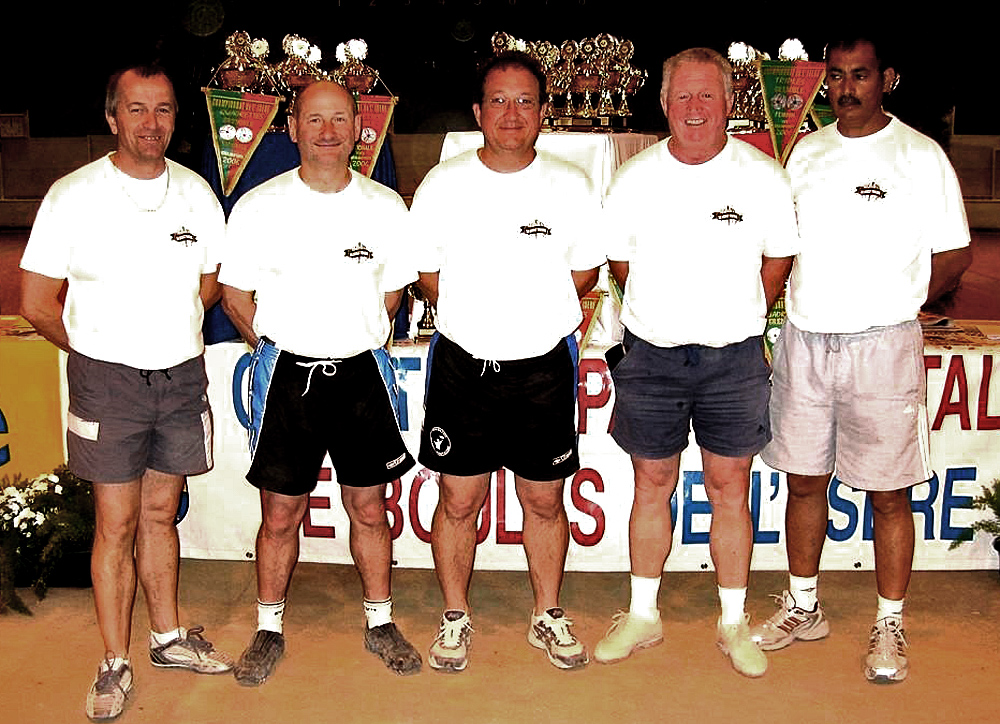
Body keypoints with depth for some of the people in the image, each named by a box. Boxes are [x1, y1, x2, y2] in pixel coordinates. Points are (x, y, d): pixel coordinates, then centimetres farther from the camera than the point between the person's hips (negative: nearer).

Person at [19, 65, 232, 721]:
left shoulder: (196, 193, 3)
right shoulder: (74, 196, -8)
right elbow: (37, 304, -3)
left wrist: (169, 335, 10)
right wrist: (100, 352, 3)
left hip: (182, 373, 3)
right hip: (108, 380, -3)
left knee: (160, 513, 15)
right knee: (117, 524, 2)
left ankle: (169, 636, 31)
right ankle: (115, 665, 16)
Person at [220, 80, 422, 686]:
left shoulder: (386, 207, 1)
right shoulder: (259, 206, -4)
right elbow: (235, 294, 5)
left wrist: (356, 341, 9)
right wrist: (277, 351, 5)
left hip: (362, 374, 1)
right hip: (285, 374, -1)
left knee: (370, 507, 10)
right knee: (281, 514, 6)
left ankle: (381, 622, 27)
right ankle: (270, 629, 24)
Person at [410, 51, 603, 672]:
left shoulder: (573, 186, -1)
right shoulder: (443, 185, -1)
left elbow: (585, 274, 7)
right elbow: (427, 273, 7)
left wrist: (531, 315, 2)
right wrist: (476, 318, 3)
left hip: (544, 368, 0)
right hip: (462, 364, 0)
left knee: (545, 501, 10)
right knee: (459, 500, 7)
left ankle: (549, 617, 29)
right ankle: (456, 620, 26)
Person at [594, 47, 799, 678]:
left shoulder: (763, 177, -5)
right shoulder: (635, 178, -2)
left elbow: (778, 261, 9)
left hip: (734, 358, -1)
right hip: (651, 357, 1)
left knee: (730, 490, 7)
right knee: (652, 484, 11)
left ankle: (734, 623, 22)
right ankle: (643, 615, 26)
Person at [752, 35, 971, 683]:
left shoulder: (920, 156, -4)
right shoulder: (807, 152, 10)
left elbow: (955, 254, 0)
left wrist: (894, 307, 0)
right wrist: (811, 310, 7)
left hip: (882, 346, -4)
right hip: (803, 339, 4)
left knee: (888, 492, 4)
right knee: (804, 480, 12)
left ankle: (890, 627, 18)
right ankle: (803, 608, 27)